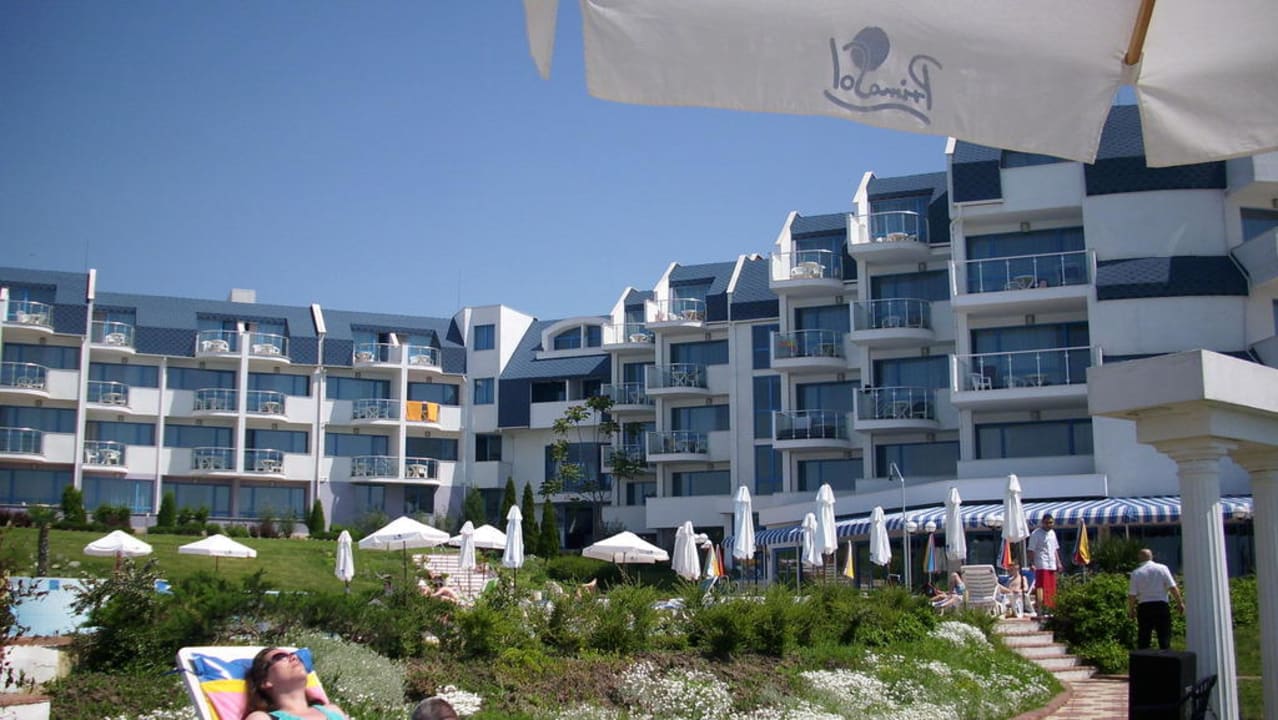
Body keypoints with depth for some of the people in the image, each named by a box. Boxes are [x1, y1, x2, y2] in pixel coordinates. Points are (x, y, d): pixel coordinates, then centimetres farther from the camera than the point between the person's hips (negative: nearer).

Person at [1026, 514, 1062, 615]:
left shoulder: (1052, 533, 16)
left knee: (1051, 588, 8)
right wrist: (1032, 563, -17)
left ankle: (1048, 608, 14)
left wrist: (1058, 562, 18)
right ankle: (1040, 609, -15)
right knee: (1041, 586, -13)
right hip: (1041, 565, -7)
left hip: (1052, 565, 7)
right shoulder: (1036, 534, -7)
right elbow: (1031, 550, -10)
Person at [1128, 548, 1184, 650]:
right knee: (1164, 637, 5)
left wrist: (1131, 609, 11)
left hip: (1144, 607, 0)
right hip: (1161, 606, 0)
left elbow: (1132, 595, -2)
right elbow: (1173, 588, -5)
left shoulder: (1136, 573, 0)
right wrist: (1180, 602, 5)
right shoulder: (1162, 568, 1)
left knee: (1143, 638, 7)